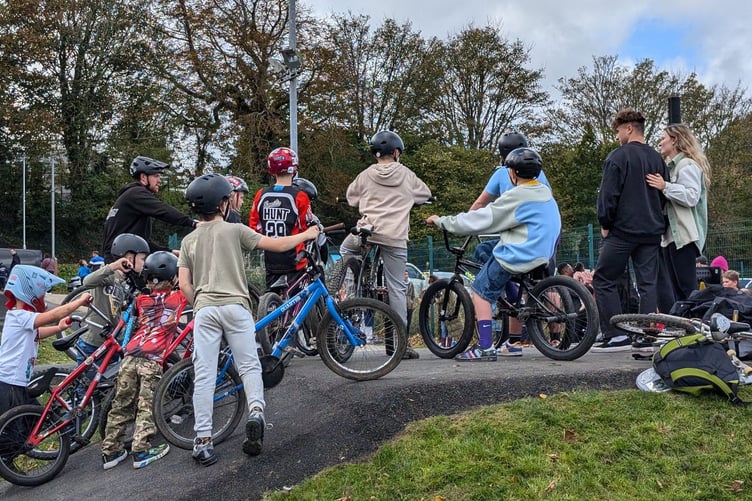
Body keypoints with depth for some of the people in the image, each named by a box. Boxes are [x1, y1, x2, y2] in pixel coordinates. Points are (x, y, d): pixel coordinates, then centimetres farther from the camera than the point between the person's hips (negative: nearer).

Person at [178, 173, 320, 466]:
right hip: (235, 306, -2)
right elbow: (275, 245, 4)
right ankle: (256, 411, -17)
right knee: (249, 365, 7)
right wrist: (305, 235, 18)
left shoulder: (189, 241, 15)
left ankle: (203, 440, 1)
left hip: (204, 310, 2)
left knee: (204, 376, 2)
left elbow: (185, 285, 7)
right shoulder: (234, 230, 5)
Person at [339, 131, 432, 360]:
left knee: (345, 249, 33)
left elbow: (351, 197, 21)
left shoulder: (365, 175, 10)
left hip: (367, 231, 0)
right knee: (397, 289, 3)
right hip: (395, 237, 0)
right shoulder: (406, 175, 10)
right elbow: (425, 194, 24)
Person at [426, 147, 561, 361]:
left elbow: (478, 220, -15)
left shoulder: (516, 197, -16)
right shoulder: (546, 192, 10)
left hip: (516, 257, -9)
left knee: (480, 291, 3)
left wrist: (441, 221, -6)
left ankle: (485, 347, -3)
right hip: (543, 254, 9)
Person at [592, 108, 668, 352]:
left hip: (623, 231, -7)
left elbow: (608, 194, -11)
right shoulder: (657, 158, 13)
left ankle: (616, 336, -3)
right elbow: (664, 194, 19)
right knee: (648, 284, 7)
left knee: (604, 281, 1)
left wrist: (605, 224, -1)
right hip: (652, 231, 7)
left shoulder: (618, 156, -8)